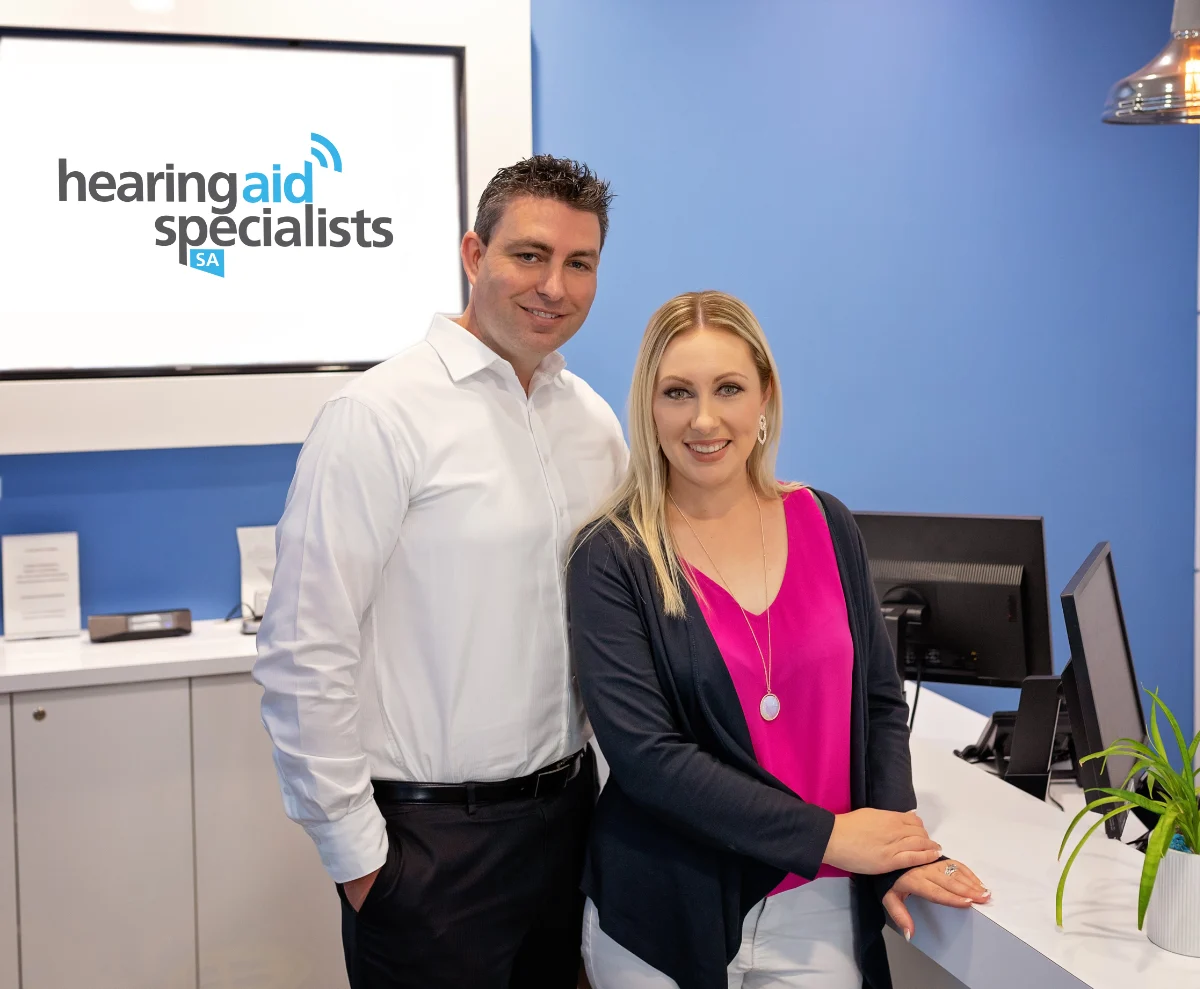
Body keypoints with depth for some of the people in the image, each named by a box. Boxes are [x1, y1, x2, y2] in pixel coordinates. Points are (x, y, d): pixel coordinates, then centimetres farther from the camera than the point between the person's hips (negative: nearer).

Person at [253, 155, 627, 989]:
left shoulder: (594, 419, 6)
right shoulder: (379, 417, -13)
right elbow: (305, 657, -15)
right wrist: (354, 850, -13)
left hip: (566, 814, 6)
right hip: (431, 834, -6)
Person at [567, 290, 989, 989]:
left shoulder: (826, 525, 3)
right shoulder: (611, 559, -9)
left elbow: (881, 700, 7)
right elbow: (644, 752, -16)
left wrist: (899, 844, -8)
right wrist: (826, 834, -16)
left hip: (819, 910, 3)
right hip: (668, 917, -2)